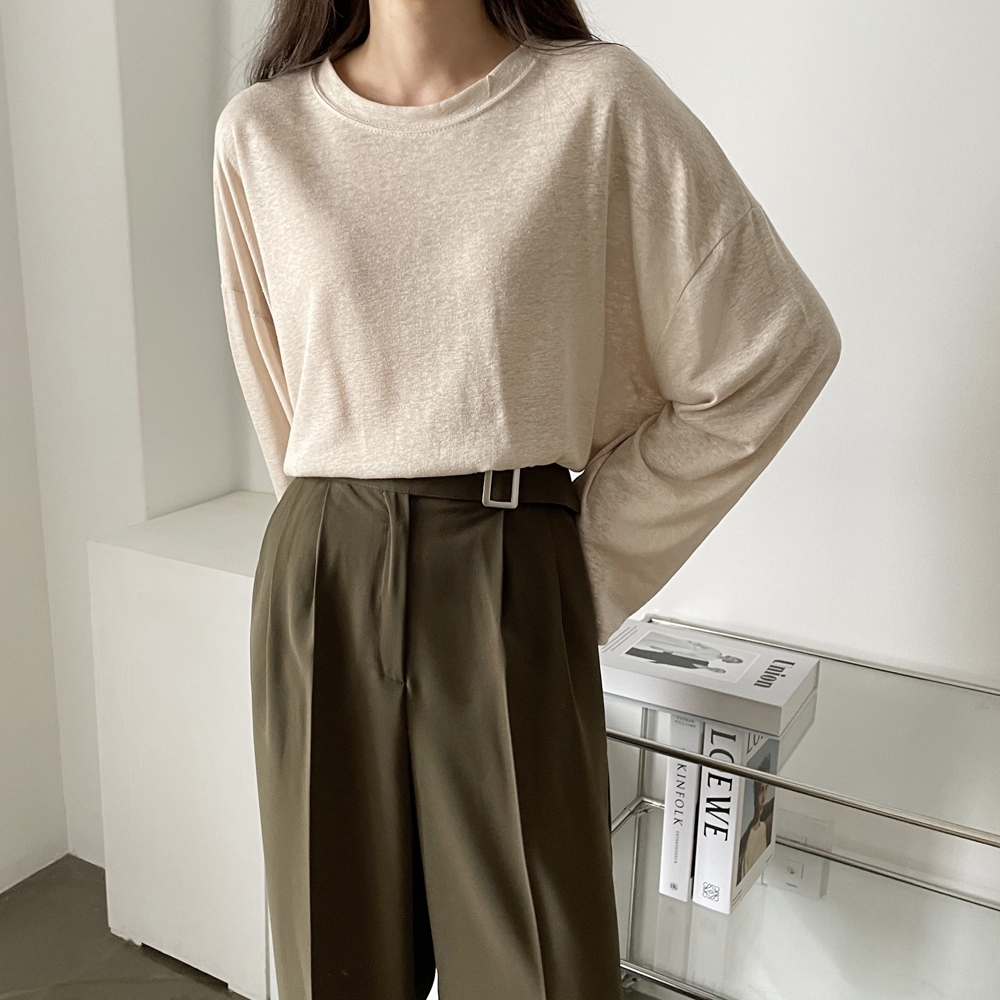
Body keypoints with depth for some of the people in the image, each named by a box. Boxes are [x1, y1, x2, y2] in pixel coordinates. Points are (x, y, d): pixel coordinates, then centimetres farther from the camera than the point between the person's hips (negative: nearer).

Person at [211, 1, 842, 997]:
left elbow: (779, 347, -1)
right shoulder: (260, 131, 5)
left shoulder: (598, 100, -3)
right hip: (321, 584, 3)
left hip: (515, 593, -2)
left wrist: (598, 562, 0)